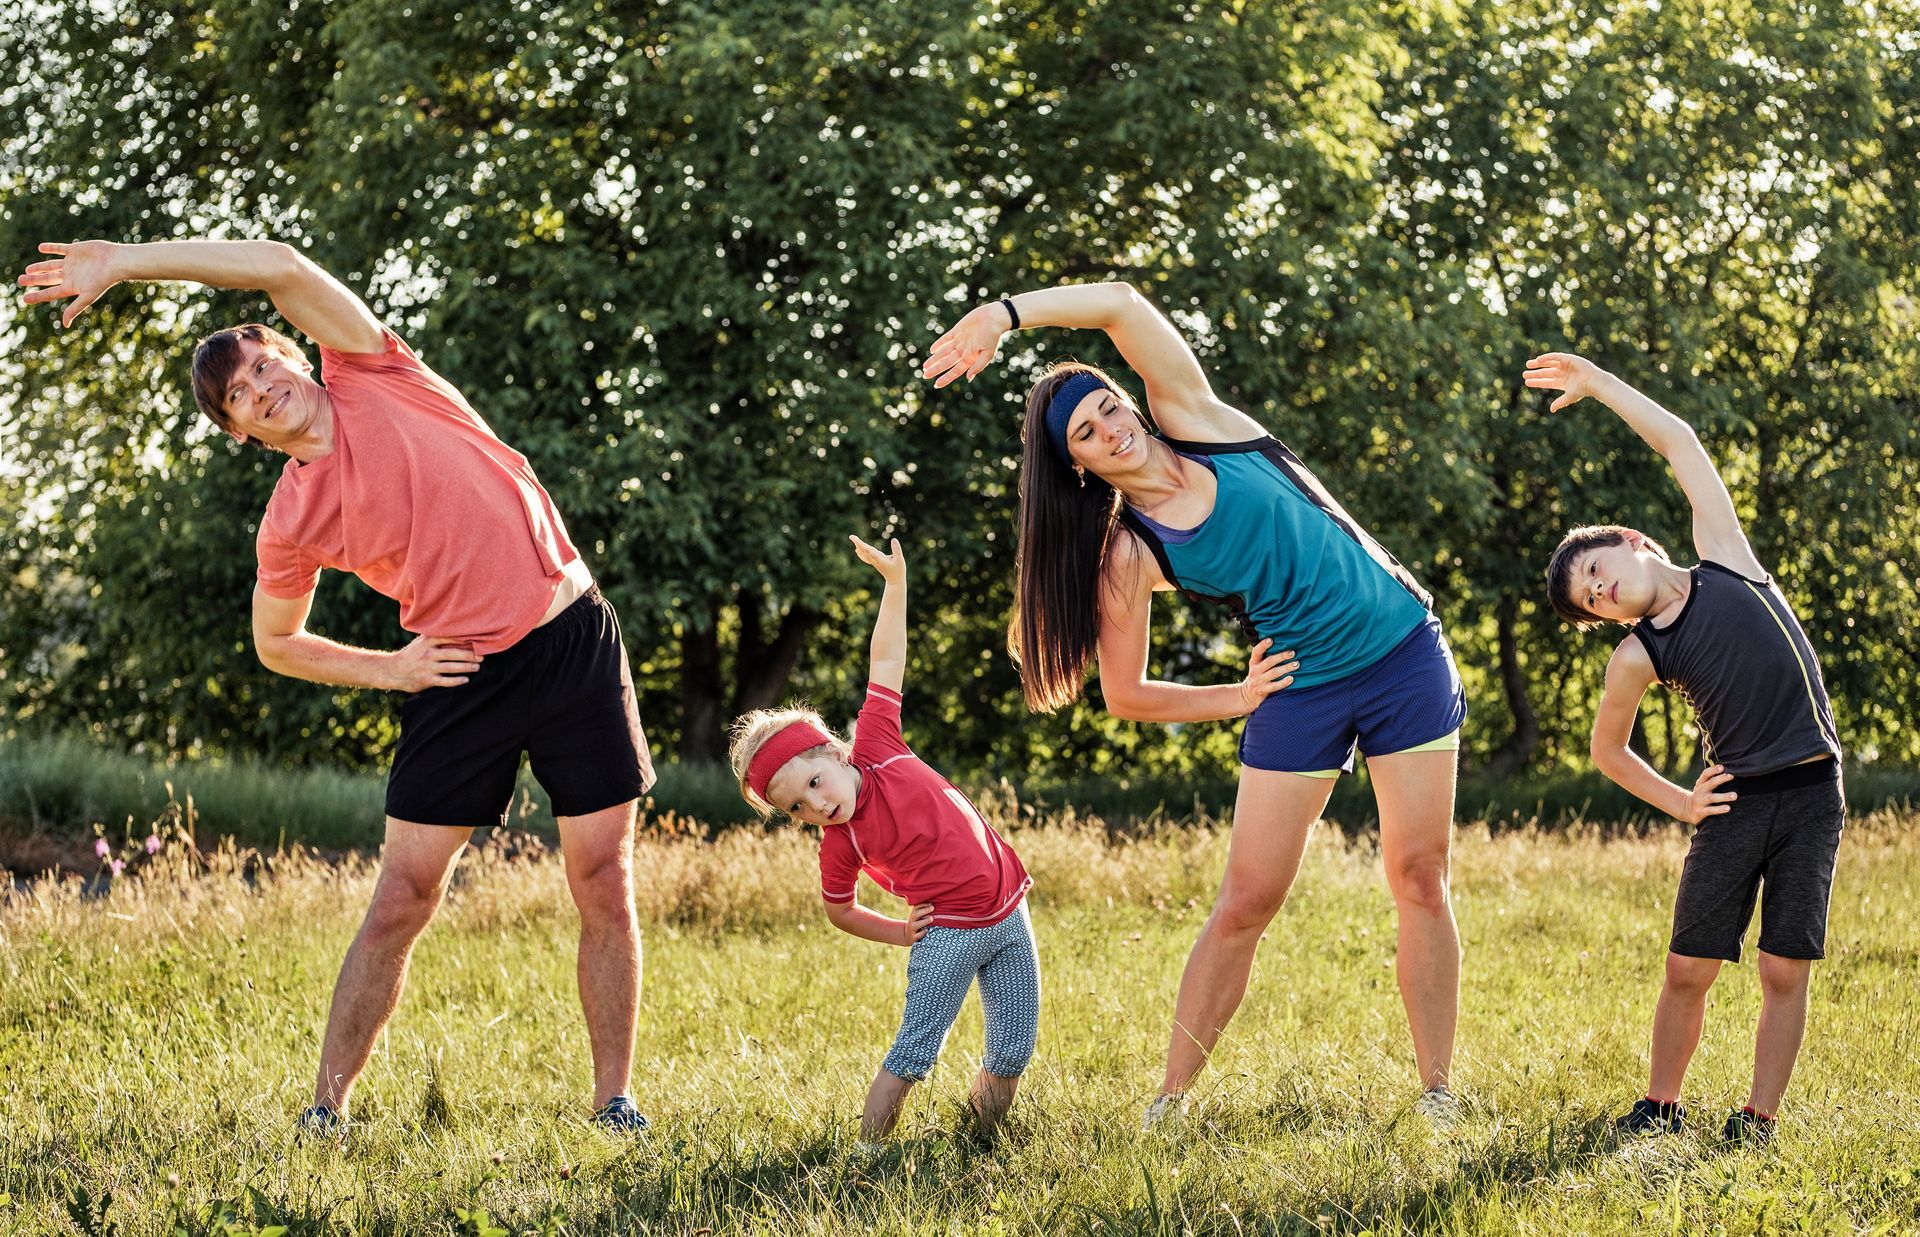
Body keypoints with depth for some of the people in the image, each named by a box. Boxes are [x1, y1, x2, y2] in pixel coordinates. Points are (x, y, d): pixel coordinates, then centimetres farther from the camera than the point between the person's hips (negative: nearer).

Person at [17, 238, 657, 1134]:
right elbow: (275, 644, 15)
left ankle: (614, 1104, 9)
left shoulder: (373, 376, -1)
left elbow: (282, 266, -11)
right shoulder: (291, 520, 1)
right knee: (400, 901, -2)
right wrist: (386, 669, 0)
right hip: (462, 678, 1)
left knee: (605, 890, -1)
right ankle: (327, 1109, 7)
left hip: (573, 641, -1)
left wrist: (124, 261, -9)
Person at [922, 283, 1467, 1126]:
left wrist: (1005, 313, -19)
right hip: (1304, 691, -1)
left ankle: (1438, 1092, 6)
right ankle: (1169, 1103, 4)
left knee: (1420, 878, -1)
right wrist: (1242, 699, -2)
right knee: (1245, 900, -4)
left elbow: (1120, 305, -12)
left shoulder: (1193, 419, -3)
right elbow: (1125, 695, 0)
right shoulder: (1127, 557, -6)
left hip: (1405, 653, 1)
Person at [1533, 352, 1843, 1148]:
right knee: (1688, 970, -1)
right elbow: (1606, 750, 16)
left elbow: (1680, 443, 4)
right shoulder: (1636, 658, 2)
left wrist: (1597, 383, 6)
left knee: (1785, 972, -2)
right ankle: (1662, 1105, 16)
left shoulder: (1723, 559, 3)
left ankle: (1759, 1116, 6)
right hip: (1735, 805, 1)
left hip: (1811, 795, -1)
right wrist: (1679, 805, 7)